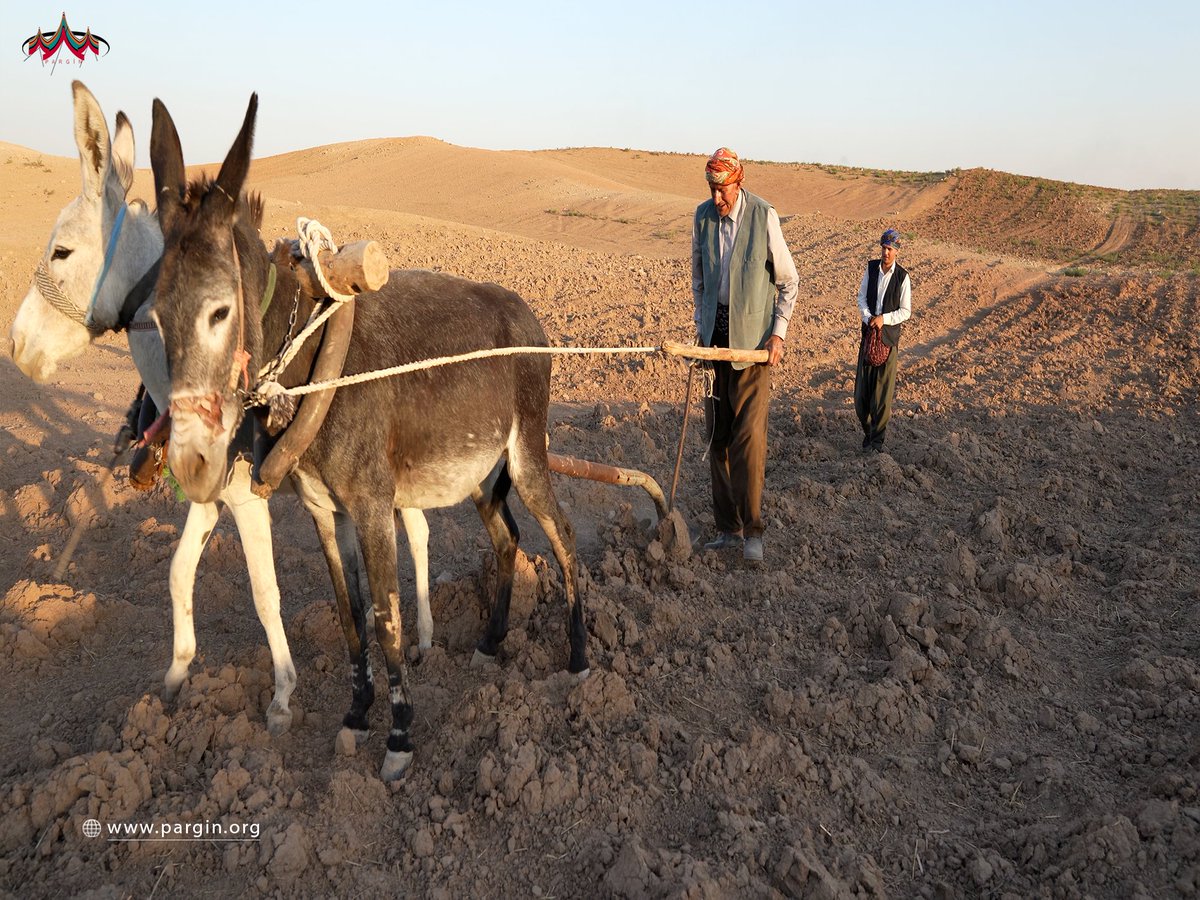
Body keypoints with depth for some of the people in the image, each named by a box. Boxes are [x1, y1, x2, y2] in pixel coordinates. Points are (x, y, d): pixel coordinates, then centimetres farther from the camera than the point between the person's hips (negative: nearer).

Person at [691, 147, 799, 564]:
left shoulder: (763, 216, -9)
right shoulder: (703, 216, 5)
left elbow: (789, 281, -1)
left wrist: (778, 333, -8)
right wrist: (700, 325, 12)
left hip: (752, 335, -5)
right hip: (715, 333, 5)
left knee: (749, 434, -11)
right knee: (718, 435, 6)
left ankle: (752, 530, -1)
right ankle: (728, 529, 14)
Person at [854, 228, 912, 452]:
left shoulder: (902, 277, -8)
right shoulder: (871, 268, 4)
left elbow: (906, 311, -4)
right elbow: (861, 297, 8)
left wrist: (883, 319, -18)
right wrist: (869, 318, -9)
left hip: (889, 335, -3)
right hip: (869, 331, 4)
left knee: (884, 387, 0)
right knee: (863, 385, 4)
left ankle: (878, 438, 8)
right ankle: (867, 430, 21)